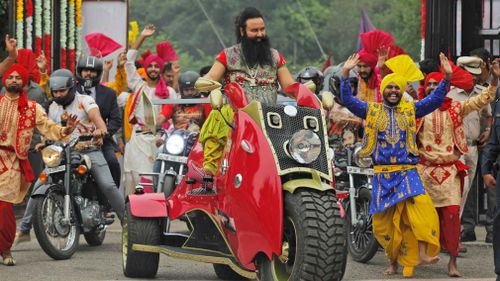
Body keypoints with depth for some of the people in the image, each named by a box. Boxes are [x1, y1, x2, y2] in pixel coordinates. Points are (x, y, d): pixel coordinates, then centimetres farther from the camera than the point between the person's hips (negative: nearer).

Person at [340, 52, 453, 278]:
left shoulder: (410, 110, 8)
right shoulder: (371, 110, 7)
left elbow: (435, 99, 2)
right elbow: (347, 100, 1)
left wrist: (447, 77, -10)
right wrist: (345, 74, -11)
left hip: (408, 172, -1)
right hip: (382, 174, 1)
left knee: (420, 207, -24)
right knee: (385, 221, 2)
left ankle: (422, 254, -28)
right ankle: (393, 260, 19)